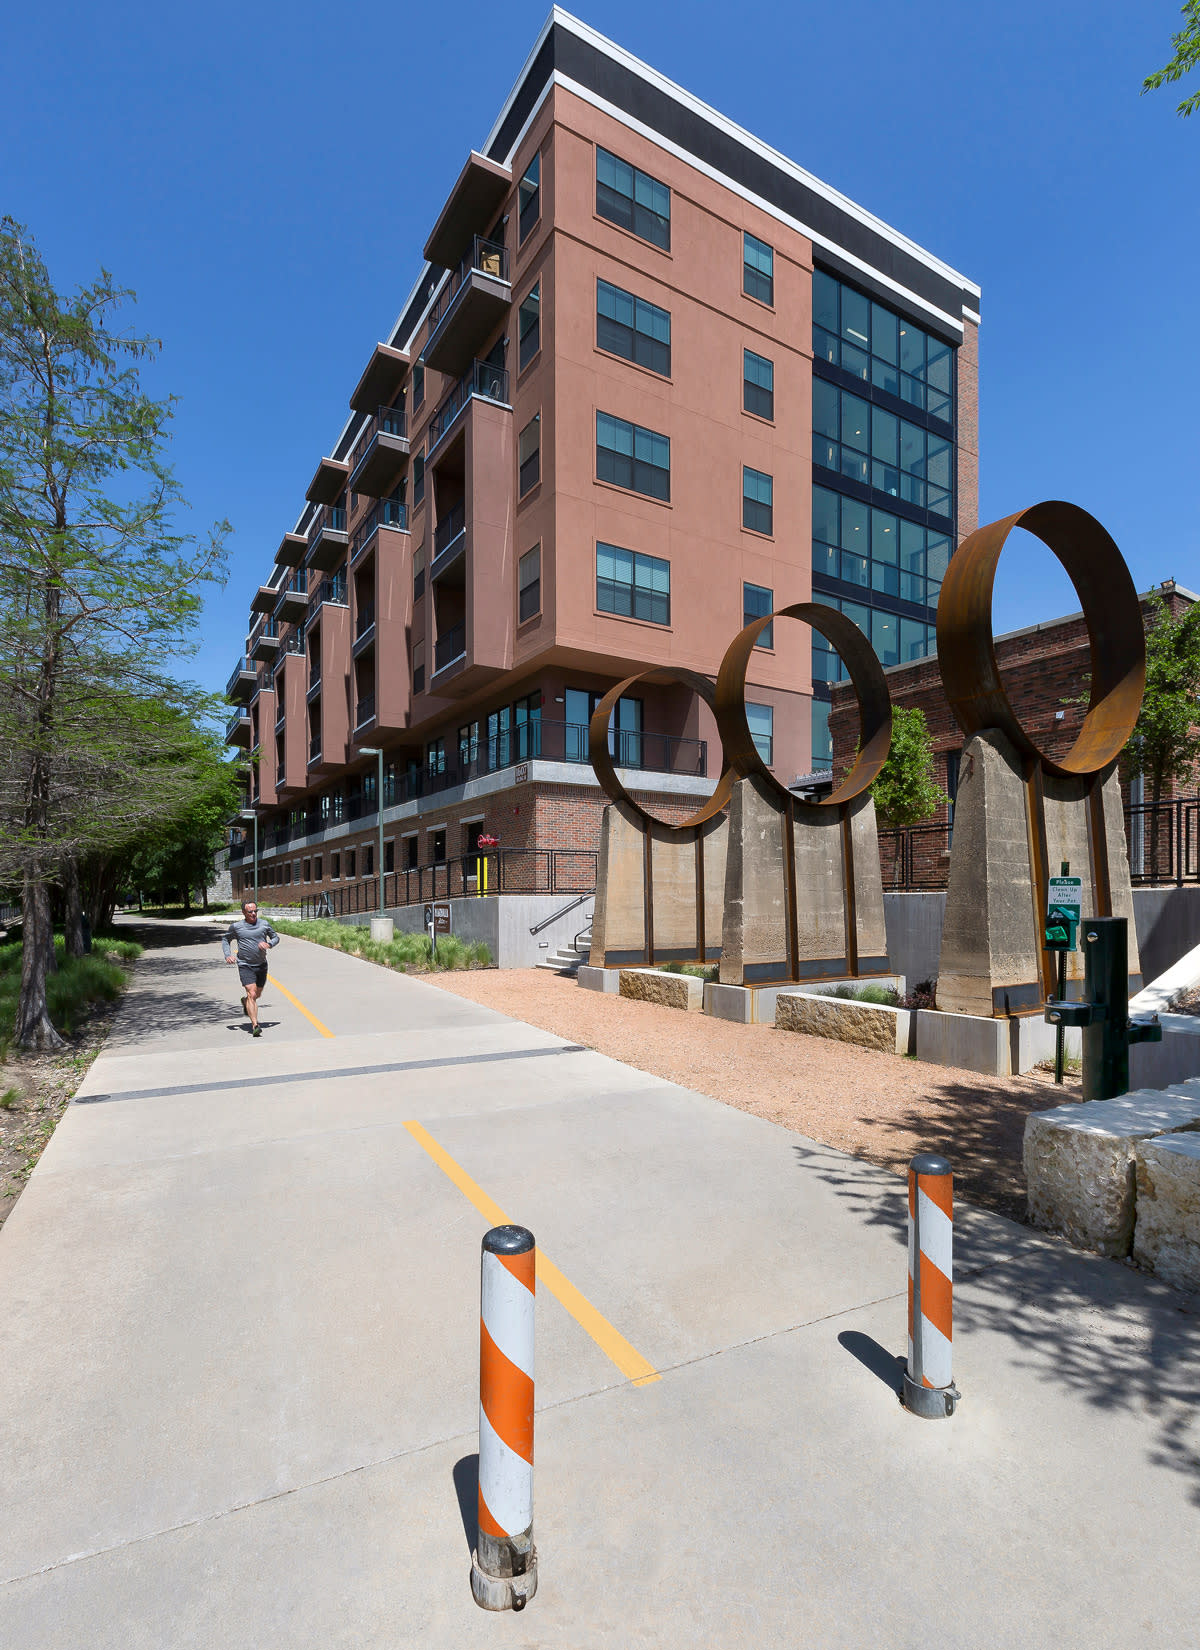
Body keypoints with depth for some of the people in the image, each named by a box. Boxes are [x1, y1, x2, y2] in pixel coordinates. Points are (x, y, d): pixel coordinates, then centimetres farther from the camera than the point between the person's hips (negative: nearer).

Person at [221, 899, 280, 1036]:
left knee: (257, 994, 18)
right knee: (252, 994, -16)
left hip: (261, 965, 3)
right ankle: (255, 1025, -16)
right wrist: (228, 955, -3)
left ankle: (245, 1001, 53)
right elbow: (226, 940, 14)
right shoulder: (236, 927, -3)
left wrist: (269, 944, -10)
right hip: (245, 965, -3)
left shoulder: (264, 924, 0)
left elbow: (276, 938, 12)